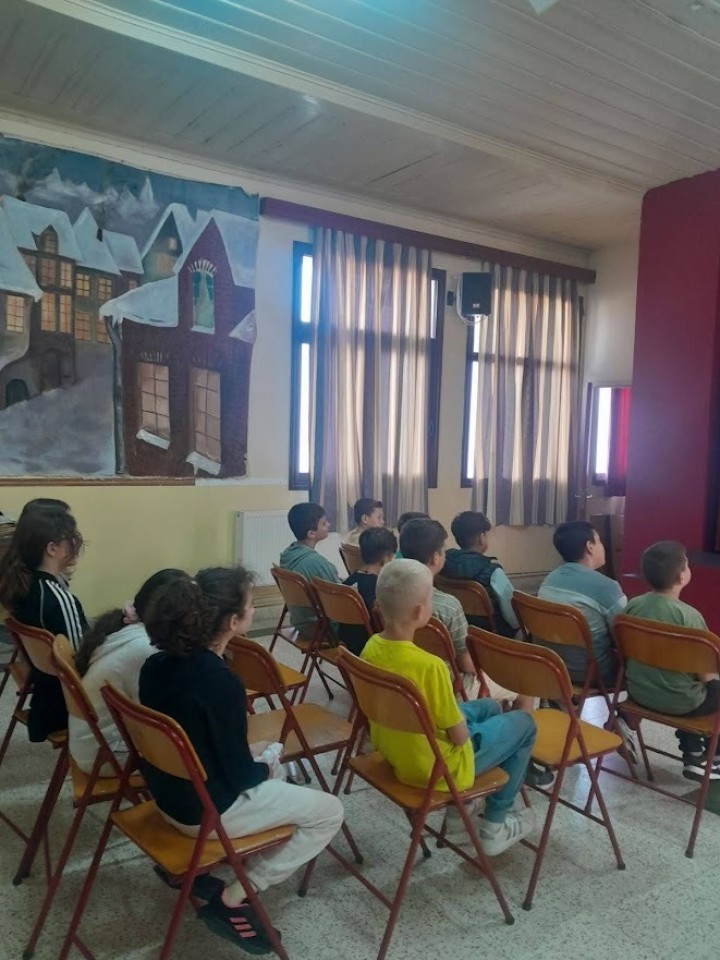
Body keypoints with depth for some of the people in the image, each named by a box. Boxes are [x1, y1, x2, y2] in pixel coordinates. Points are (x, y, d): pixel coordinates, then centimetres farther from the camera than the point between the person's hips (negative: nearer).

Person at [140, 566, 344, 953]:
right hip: (207, 810, -8)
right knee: (329, 811, 3)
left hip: (168, 792, 8)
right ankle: (233, 899, 3)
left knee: (271, 771, 29)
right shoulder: (221, 682, -29)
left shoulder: (158, 663, -6)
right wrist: (267, 766, 1)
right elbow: (239, 774, -19)